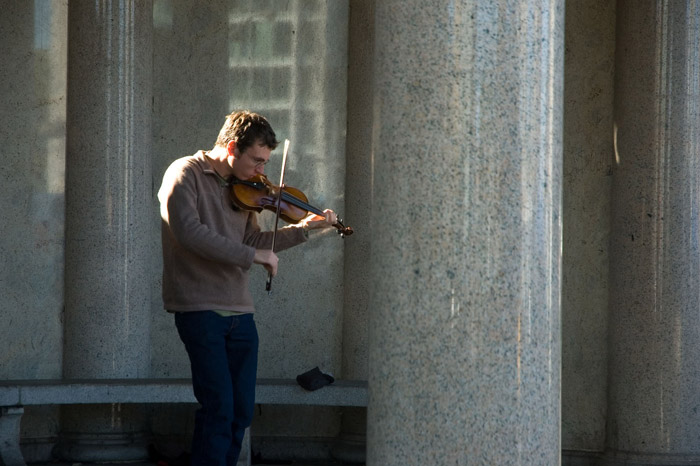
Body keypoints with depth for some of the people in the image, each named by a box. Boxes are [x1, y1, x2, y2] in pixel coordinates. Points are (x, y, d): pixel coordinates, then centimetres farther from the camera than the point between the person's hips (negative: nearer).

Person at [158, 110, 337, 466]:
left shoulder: (243, 189, 16)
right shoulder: (185, 174, -7)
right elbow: (188, 231, -21)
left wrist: (302, 228, 6)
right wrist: (252, 254, -20)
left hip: (239, 312, 7)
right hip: (199, 309, -7)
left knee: (241, 411, 6)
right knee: (218, 407, -13)